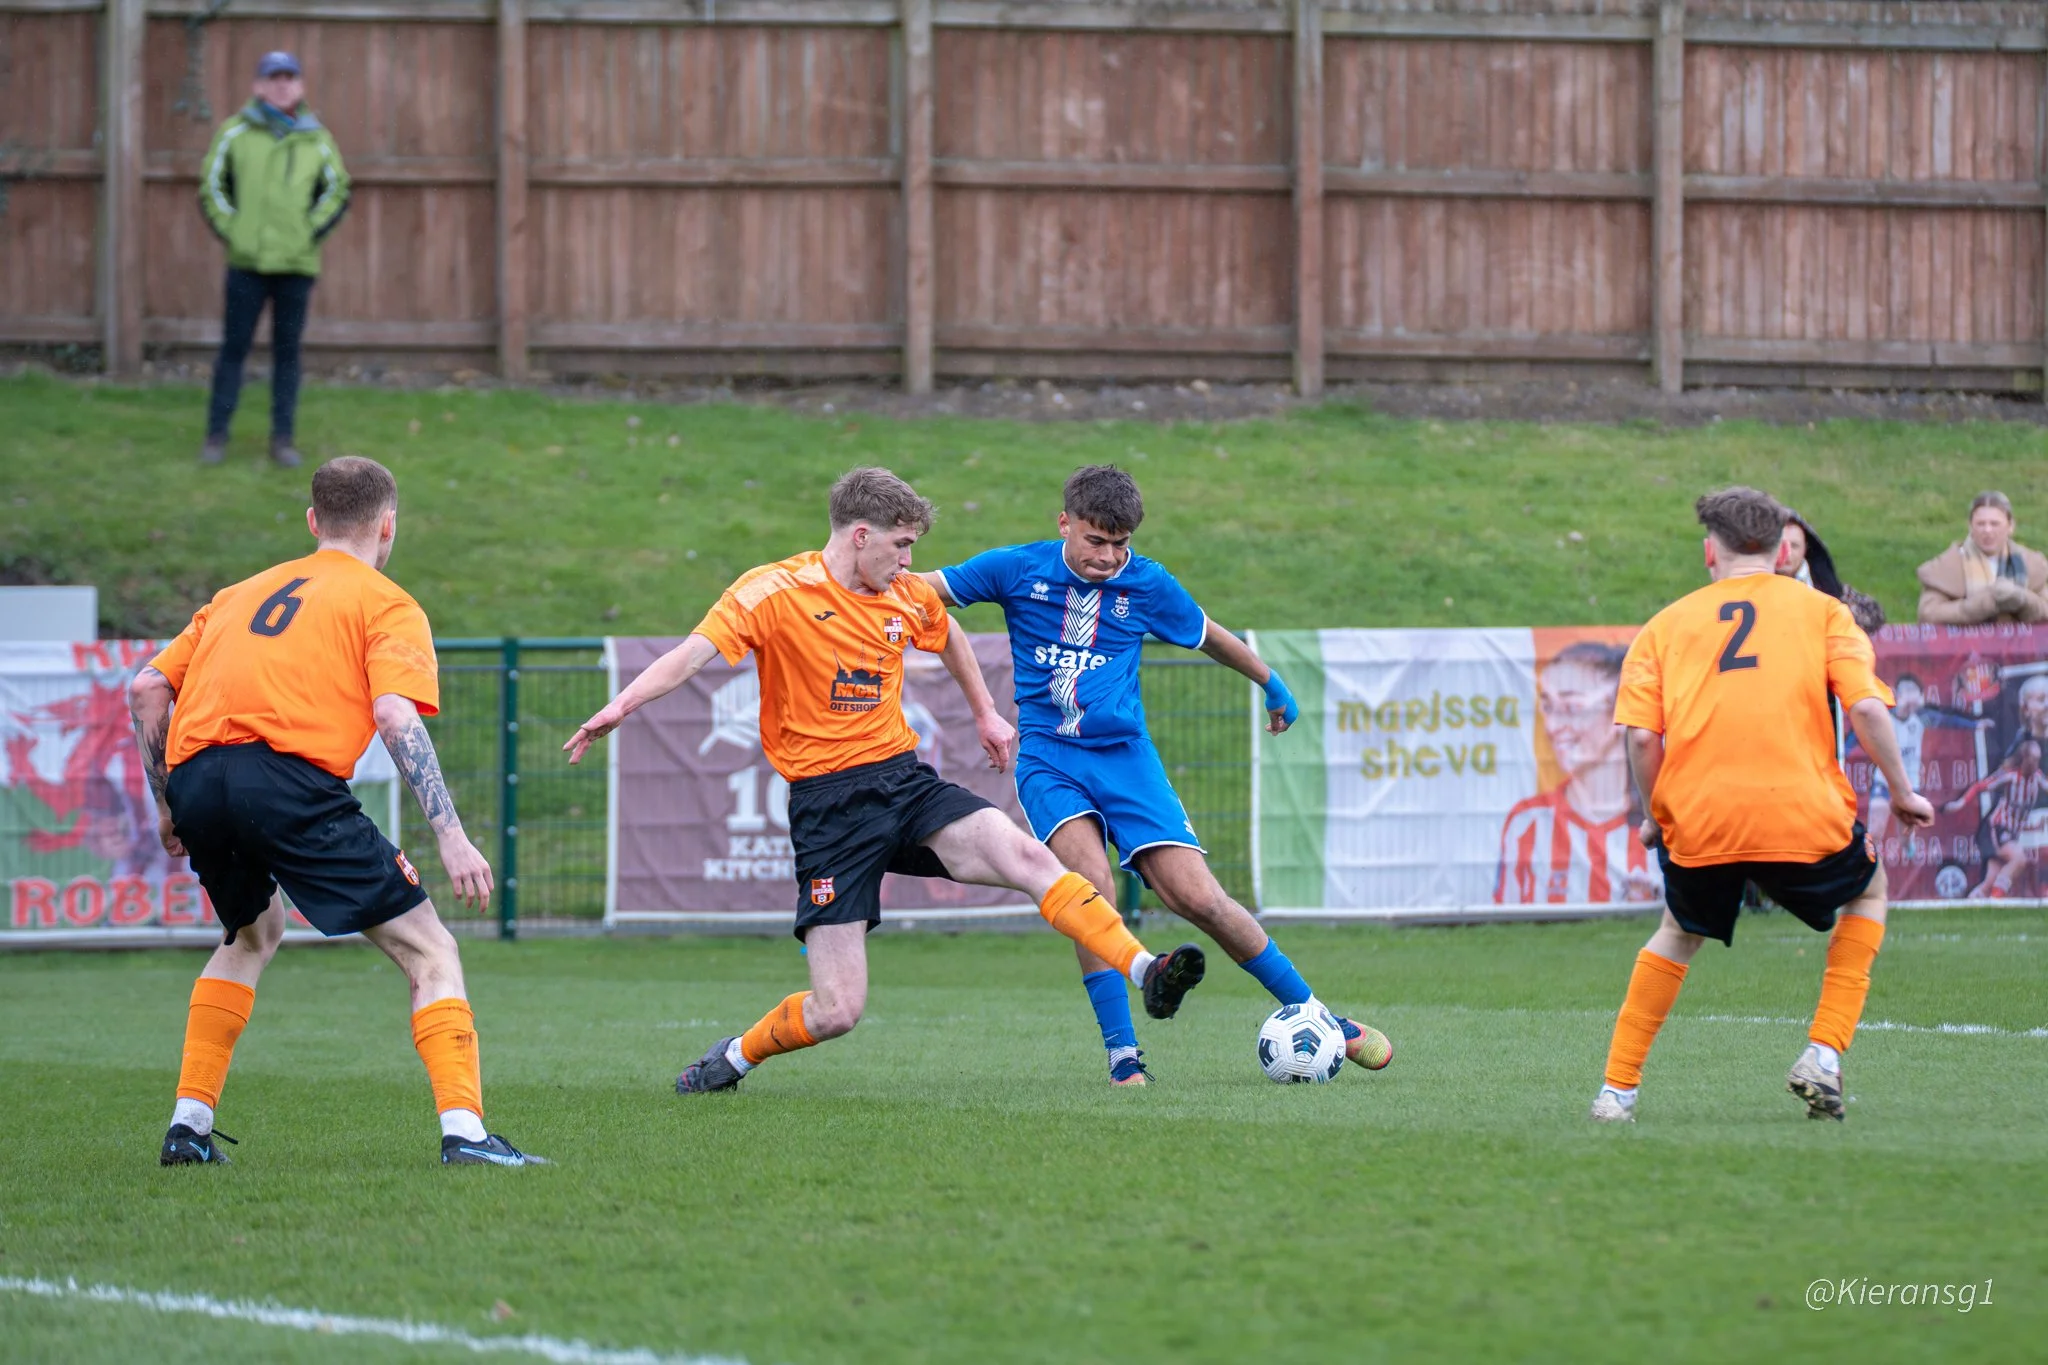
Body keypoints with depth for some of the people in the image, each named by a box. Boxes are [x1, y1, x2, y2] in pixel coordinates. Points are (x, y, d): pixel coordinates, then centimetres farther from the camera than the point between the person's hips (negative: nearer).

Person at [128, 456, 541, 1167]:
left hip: (193, 782, 6)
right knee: (430, 951, 1)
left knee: (253, 934, 34)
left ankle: (188, 1124, 27)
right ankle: (463, 1130, -16)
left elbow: (146, 688, 24)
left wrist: (167, 805, 31)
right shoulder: (385, 603, 13)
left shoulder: (239, 595, 30)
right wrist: (451, 837, -8)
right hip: (290, 780, -6)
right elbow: (395, 716, -4)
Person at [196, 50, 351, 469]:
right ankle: (216, 435, 6)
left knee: (287, 351, 5)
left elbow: (337, 191, 13)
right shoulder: (236, 132, 2)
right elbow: (212, 184, 7)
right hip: (247, 262, -1)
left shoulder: (317, 140, 6)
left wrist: (312, 230, 1)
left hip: (296, 263, 1)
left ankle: (282, 438, 11)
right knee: (233, 348, 1)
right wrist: (229, 230, -2)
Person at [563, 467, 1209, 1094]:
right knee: (837, 1011, -9)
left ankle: (1146, 974, -28)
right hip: (828, 802, -5)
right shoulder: (775, 591, -9)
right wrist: (622, 705, -36)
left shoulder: (910, 597, 8)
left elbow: (948, 637, 32)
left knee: (1027, 857, -24)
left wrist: (985, 714, 38)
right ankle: (733, 1058, 19)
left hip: (906, 780, 5)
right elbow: (693, 653, -20)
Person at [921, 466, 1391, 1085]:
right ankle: (1122, 1053, -18)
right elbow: (922, 589, 5)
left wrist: (1273, 685, 32)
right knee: (1092, 883, -26)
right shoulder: (1018, 569, -3)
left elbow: (1209, 637, 19)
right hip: (1047, 756, -1)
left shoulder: (1147, 584, 1)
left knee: (1199, 899, -9)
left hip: (1125, 755, 1)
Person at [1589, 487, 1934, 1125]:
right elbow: (1866, 707, -3)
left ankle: (1617, 1090, 22)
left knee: (1681, 933, 29)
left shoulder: (1667, 624, 13)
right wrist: (1902, 792, 8)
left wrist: (1656, 817, 14)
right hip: (1802, 814, -2)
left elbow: (1641, 736, 1)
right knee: (1867, 891, 28)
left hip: (1697, 824, 2)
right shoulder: (1821, 611, 11)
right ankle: (1824, 1054, 14)